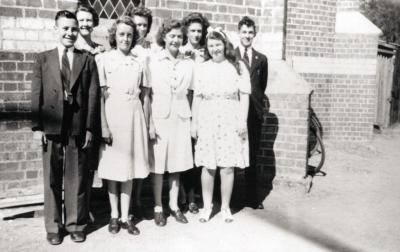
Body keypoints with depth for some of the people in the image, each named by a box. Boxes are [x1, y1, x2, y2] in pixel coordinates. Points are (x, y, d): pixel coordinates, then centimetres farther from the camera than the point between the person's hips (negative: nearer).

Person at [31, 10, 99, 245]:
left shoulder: (87, 59, 8)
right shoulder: (43, 58, 9)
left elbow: (93, 95, 2)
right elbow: (37, 95, 4)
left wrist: (89, 128, -5)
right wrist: (37, 126, -5)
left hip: (78, 128, 0)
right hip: (51, 127, 1)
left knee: (77, 178, 6)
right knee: (52, 179, 7)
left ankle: (76, 224, 20)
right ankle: (53, 226, 20)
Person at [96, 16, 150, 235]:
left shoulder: (139, 61, 10)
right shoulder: (103, 59, -1)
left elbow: (145, 94, 11)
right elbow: (99, 94, -6)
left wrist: (147, 122, 5)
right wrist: (104, 126, -13)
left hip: (134, 115, 3)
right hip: (112, 113, -3)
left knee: (129, 166, 7)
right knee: (113, 166, 5)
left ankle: (125, 216, 16)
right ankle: (114, 215, 18)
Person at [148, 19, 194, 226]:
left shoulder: (188, 64, 8)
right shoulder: (153, 62, -1)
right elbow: (147, 94, -3)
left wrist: (194, 122, 5)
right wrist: (150, 123, -10)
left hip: (181, 118, 3)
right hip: (159, 118, -3)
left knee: (177, 164, 9)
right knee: (158, 165, 3)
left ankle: (174, 205, 22)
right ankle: (158, 207, 17)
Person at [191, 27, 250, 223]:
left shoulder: (238, 67, 2)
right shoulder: (202, 69, 7)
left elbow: (244, 96, 1)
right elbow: (197, 98, 7)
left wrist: (243, 121, -6)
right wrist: (194, 123, 5)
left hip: (230, 123, -1)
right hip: (207, 122, 1)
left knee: (227, 167, 2)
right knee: (208, 167, 4)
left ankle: (225, 207, 18)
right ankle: (207, 206, 19)